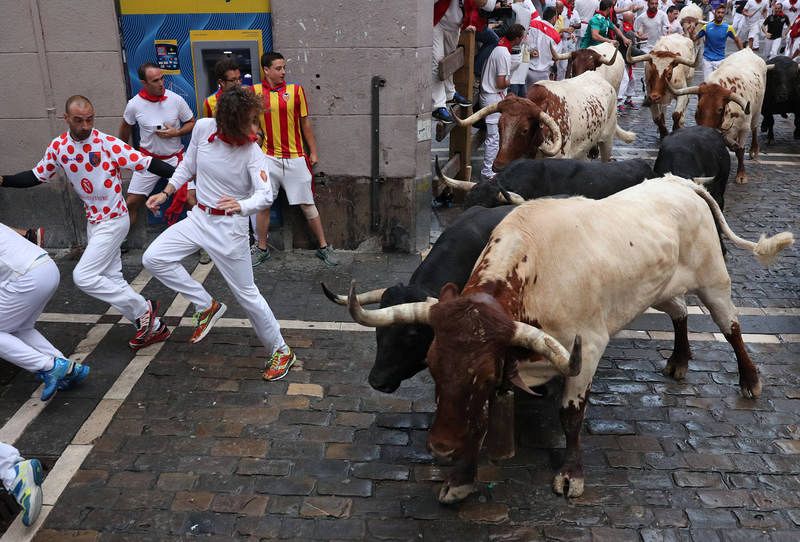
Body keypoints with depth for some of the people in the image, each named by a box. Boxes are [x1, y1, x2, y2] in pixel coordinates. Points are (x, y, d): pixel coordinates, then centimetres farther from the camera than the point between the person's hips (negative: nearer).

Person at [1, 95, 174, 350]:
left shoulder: (109, 143, -18)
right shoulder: (58, 147, 0)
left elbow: (147, 163, -21)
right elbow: (37, 176, 12)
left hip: (113, 220, -7)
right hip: (93, 221, 7)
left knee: (84, 276, -13)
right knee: (111, 279, 11)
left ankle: (143, 309, 1)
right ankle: (154, 326, 21)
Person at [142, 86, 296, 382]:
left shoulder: (252, 151, -20)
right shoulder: (203, 127, -9)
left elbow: (265, 195, -30)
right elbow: (188, 165, 9)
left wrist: (241, 206, -50)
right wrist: (166, 192, 9)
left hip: (230, 227, -5)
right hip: (199, 218, 5)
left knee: (246, 293, 2)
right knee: (153, 258, -5)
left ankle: (281, 352, 19)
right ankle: (207, 306, 9)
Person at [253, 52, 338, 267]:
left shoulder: (296, 90, 0)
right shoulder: (255, 93, 0)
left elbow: (305, 123, 6)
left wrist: (313, 152, 6)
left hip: (296, 158, -1)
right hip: (268, 158, 1)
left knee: (307, 204, 5)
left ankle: (324, 247, 15)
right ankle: (262, 248, 22)